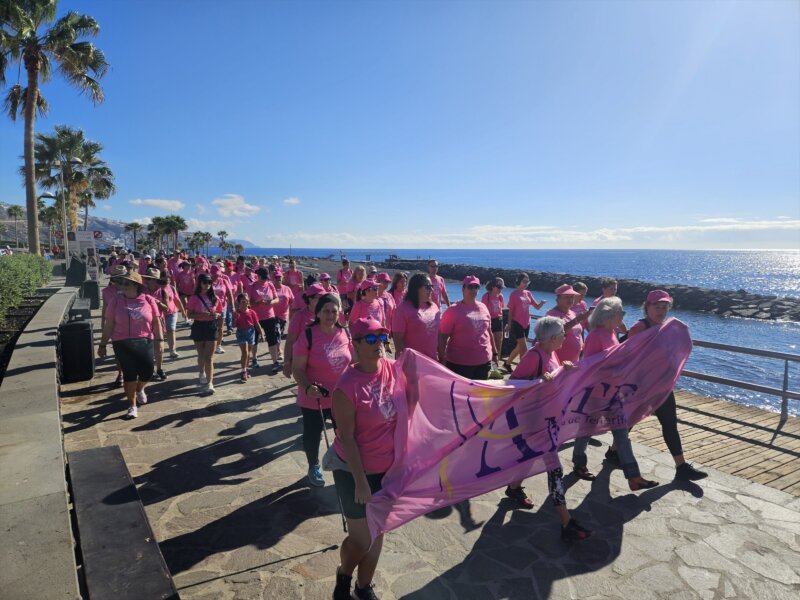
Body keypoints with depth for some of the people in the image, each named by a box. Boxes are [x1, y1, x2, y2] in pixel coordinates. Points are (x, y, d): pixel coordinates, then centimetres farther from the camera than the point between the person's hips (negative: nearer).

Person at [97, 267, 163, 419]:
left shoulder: (148, 300, -1)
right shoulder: (116, 300, -2)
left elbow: (156, 322, 4)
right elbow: (109, 325, 1)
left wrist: (159, 339, 4)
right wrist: (102, 344, 3)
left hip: (145, 342, 1)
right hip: (123, 344, -1)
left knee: (147, 372, 4)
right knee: (129, 374, 1)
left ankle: (139, 389, 41)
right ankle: (132, 405, 19)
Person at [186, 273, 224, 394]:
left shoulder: (215, 298, 2)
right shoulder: (194, 298, -5)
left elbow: (220, 314, 10)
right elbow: (190, 315, -9)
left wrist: (217, 315, -11)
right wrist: (203, 315, -22)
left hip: (212, 327, 0)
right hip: (199, 327, 0)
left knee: (209, 357, -3)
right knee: (201, 354, 18)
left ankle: (209, 383, -5)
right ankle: (201, 374, 43)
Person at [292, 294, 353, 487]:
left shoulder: (345, 333, -5)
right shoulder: (307, 336, -18)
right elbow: (297, 369, -15)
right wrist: (307, 387, -31)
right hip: (314, 399, -3)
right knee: (312, 435, 15)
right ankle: (314, 467, 43)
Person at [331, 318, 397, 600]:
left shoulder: (394, 369, -8)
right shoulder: (347, 386, -24)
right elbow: (346, 437, -19)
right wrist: (361, 481, -17)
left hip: (389, 467, 5)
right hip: (355, 469, -5)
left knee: (378, 533, 19)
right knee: (361, 539, 7)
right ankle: (343, 576, 41)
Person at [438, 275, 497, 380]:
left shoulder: (483, 307, 8)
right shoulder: (453, 310, -9)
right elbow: (442, 336, -10)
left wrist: (494, 352, 19)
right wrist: (442, 359, -14)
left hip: (484, 361, 5)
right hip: (460, 363, -5)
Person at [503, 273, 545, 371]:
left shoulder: (528, 293, 9)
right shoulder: (514, 294, -7)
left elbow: (537, 307, 8)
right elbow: (510, 311, -6)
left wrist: (542, 303, -14)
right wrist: (509, 324, -7)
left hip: (527, 324, 7)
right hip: (517, 324, -7)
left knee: (520, 347, 15)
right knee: (524, 349, -9)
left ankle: (507, 363, 33)